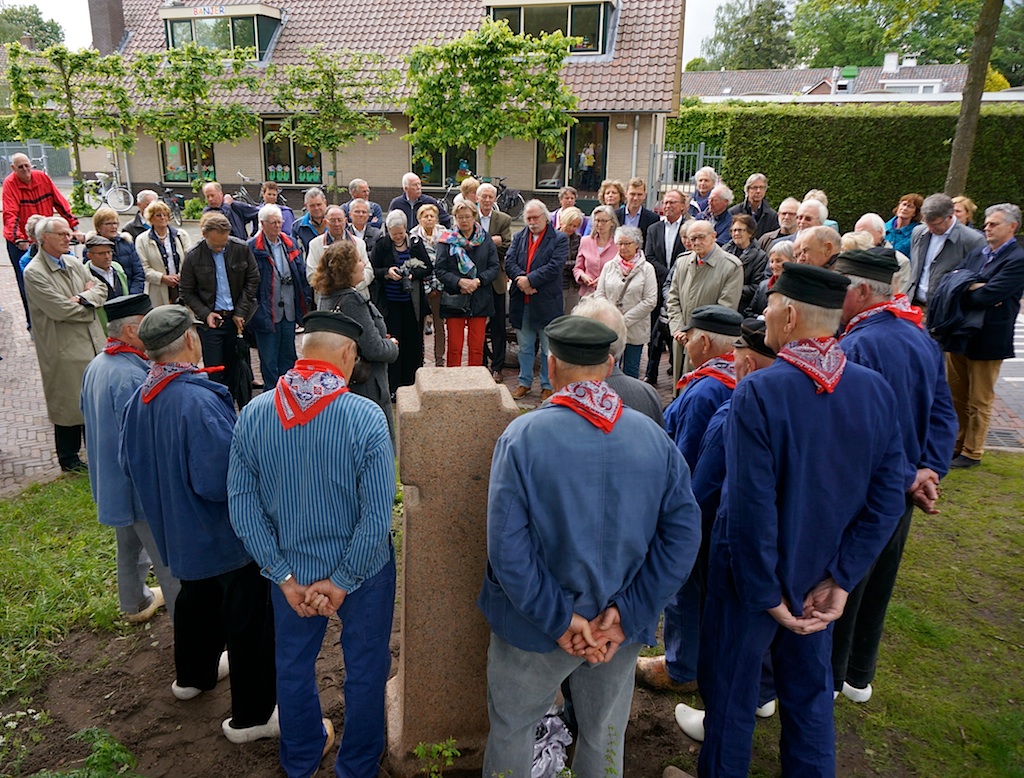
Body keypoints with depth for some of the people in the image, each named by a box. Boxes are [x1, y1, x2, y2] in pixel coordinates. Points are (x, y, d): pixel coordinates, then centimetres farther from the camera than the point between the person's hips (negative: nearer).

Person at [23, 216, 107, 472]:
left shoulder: (73, 263, 10)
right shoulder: (34, 273, -12)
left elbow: (101, 289, 7)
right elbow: (61, 310, -20)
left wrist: (82, 298, -13)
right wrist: (89, 297, -5)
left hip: (93, 343, 6)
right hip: (64, 350, -6)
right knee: (68, 404, 5)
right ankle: (68, 458, 21)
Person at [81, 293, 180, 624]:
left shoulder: (96, 365, 1)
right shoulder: (132, 377, -30)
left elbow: (90, 416, 15)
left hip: (111, 480, 10)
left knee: (129, 545, 26)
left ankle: (135, 603, 45)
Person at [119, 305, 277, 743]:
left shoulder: (140, 398, -5)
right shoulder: (199, 401, -32)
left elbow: (128, 462, 9)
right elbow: (219, 481, -33)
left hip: (178, 530, 9)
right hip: (225, 534, -9)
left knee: (197, 595, 30)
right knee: (248, 616, 6)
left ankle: (192, 674, 51)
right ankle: (251, 715, 20)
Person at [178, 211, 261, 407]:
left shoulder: (241, 249, -4)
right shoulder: (193, 257, -7)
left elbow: (253, 280, 4)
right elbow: (186, 292, 2)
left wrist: (241, 312, -2)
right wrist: (205, 313, -11)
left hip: (238, 318, 2)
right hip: (210, 320, -1)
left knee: (235, 369, 11)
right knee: (214, 373, 1)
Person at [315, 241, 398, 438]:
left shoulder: (326, 296, 6)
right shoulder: (352, 300, -23)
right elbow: (374, 349, -24)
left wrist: (383, 340, 7)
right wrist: (392, 346, -3)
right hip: (364, 387, -10)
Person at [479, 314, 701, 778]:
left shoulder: (523, 436, -20)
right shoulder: (655, 438, -9)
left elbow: (507, 546, -24)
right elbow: (683, 536, -11)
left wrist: (558, 620, -16)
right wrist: (624, 615, -12)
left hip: (534, 633, -3)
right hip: (620, 630, 3)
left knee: (511, 730, 22)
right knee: (605, 739, 25)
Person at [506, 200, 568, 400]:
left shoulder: (559, 239, -2)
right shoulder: (519, 238, 12)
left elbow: (554, 266, -15)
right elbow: (509, 262, 0)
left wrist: (529, 280, -19)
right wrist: (520, 279, -18)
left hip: (547, 303, -4)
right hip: (521, 302, 4)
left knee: (549, 348, 6)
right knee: (524, 347, 15)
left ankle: (548, 385, 18)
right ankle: (525, 382, 27)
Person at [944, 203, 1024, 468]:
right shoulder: (977, 253, 11)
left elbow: (986, 296, -22)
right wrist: (973, 287, -17)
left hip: (988, 339, -7)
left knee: (979, 401, 5)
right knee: (956, 396, 16)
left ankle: (972, 453, 18)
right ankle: (955, 445, 30)